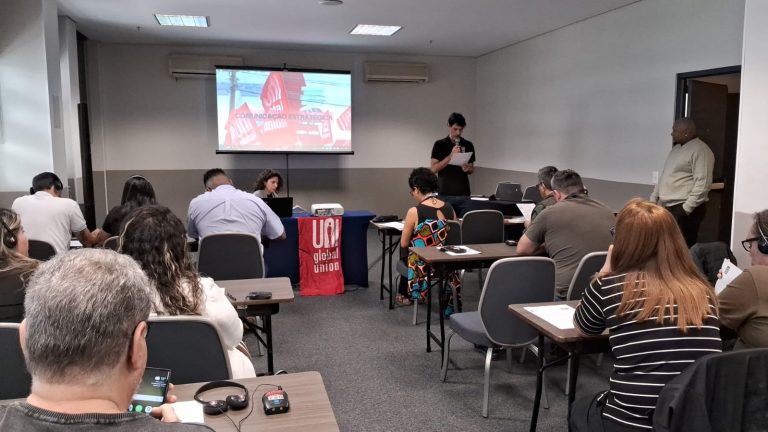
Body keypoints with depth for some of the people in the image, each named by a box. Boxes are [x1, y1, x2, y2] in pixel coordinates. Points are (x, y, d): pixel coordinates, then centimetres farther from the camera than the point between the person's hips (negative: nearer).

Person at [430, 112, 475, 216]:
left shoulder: (468, 145, 9)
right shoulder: (439, 144, 0)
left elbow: (472, 169, 15)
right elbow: (434, 169, -7)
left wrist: (468, 169, -9)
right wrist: (450, 156, -17)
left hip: (464, 194, 3)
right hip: (445, 194, -3)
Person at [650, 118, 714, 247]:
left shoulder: (700, 150, -11)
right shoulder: (676, 148, 18)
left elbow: (702, 183, -19)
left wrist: (687, 207, -21)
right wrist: (654, 198, 18)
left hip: (684, 208, -9)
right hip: (666, 207, 9)